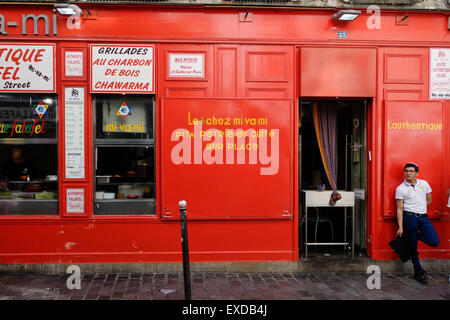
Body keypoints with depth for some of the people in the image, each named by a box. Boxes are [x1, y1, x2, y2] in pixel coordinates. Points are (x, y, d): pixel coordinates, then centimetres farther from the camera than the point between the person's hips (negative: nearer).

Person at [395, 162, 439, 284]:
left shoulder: (424, 184, 8)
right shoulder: (400, 188, -2)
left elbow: (428, 200, 20)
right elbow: (399, 209, -4)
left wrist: (420, 209, 11)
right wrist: (400, 227, -8)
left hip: (423, 217, 3)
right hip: (409, 218, -3)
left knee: (434, 242, -12)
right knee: (413, 247, 2)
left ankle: (415, 235, 17)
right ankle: (418, 272, 18)